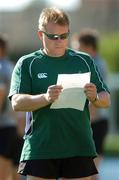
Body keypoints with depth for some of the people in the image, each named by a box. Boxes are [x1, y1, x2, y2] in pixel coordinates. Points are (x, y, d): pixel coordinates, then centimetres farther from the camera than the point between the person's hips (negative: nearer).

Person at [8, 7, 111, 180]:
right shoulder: (27, 64, 4)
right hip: (39, 150, -2)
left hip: (78, 148, 2)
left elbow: (106, 100, 11)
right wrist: (46, 98, -27)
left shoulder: (84, 61, 11)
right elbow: (17, 103, -8)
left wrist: (95, 97, -14)